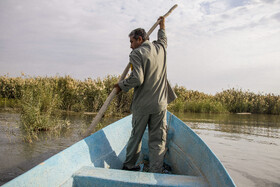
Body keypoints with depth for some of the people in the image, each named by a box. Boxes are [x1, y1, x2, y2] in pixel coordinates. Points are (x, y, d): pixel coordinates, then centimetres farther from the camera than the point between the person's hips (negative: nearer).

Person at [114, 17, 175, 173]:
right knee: (158, 140, 4)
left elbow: (137, 78, -21)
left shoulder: (137, 54, -9)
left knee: (136, 136, 13)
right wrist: (162, 26, 50)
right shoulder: (160, 48, 8)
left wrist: (122, 85, -5)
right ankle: (156, 172, 5)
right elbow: (163, 40, 33)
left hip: (141, 105, -3)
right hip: (160, 104, 3)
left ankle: (129, 166, 29)